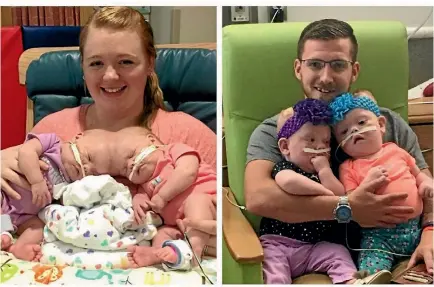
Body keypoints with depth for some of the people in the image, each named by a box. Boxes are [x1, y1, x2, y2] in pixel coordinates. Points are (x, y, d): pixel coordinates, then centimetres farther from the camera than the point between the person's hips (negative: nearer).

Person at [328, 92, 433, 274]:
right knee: (371, 274, -28)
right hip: (380, 235, -4)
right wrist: (368, 183, -19)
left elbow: (417, 173, 26)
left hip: (416, 226, 4)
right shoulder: (348, 169, 1)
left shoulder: (394, 150, 12)